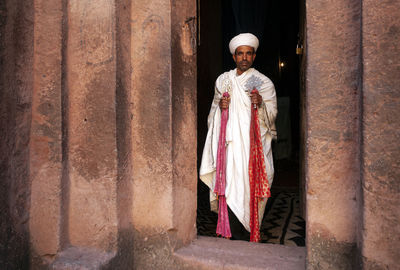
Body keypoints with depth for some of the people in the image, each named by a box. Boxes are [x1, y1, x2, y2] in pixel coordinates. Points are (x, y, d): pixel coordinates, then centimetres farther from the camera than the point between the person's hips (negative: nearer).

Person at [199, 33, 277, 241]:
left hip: (254, 143, -1)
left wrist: (261, 104, -19)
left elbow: (272, 114, 2)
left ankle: (248, 231, 10)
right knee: (231, 184, -5)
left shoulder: (264, 83, 7)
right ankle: (236, 234, 7)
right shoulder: (223, 80, 15)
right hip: (230, 141, 2)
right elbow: (214, 111, 18)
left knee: (251, 184, -5)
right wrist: (220, 105, -4)